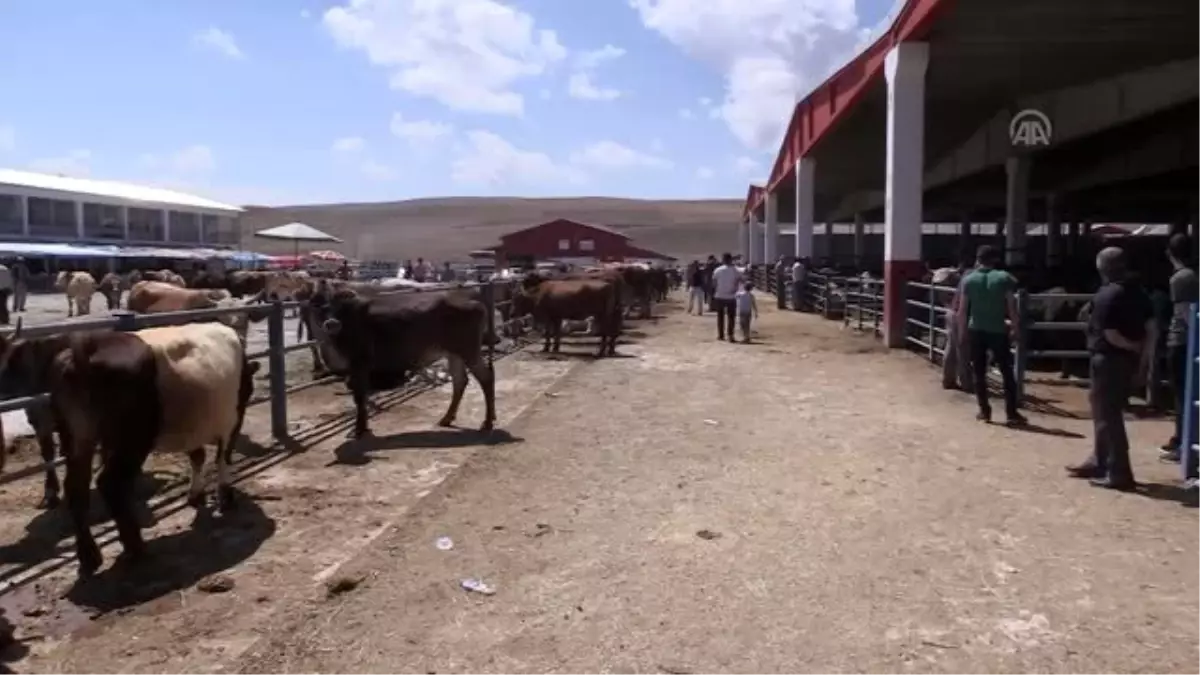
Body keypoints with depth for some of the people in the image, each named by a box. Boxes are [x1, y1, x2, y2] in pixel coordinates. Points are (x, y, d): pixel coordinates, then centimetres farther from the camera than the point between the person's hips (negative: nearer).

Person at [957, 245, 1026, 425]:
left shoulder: (969, 280, 0)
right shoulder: (1004, 278, -3)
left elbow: (962, 310, -2)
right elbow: (1012, 307, -5)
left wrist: (962, 331, 6)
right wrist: (1016, 328, 4)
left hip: (976, 331, 1)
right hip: (998, 331, -1)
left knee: (979, 373, 10)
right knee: (1007, 373, 7)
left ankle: (984, 411, 12)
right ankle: (1011, 413, 6)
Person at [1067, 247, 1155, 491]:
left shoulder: (1106, 295, -17)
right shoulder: (1137, 293, 8)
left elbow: (1110, 335, -20)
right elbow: (1151, 327, 7)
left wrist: (1134, 347, -4)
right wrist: (1143, 354, 9)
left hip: (1109, 359, -9)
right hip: (1129, 360, 9)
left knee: (1108, 416, -2)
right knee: (1106, 412, 19)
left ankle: (1119, 472, 0)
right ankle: (1099, 463, 28)